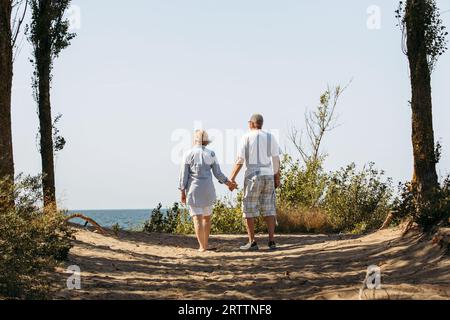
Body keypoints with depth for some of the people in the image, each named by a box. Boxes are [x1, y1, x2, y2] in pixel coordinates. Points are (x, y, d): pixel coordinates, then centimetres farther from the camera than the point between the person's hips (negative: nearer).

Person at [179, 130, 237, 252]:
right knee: (207, 217, 19)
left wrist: (183, 192, 1)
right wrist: (228, 182, 19)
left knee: (197, 218, -2)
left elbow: (184, 174, -5)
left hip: (193, 189, -2)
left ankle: (202, 246, -9)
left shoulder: (189, 154, -4)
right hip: (207, 189, 2)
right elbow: (218, 173, 3)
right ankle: (205, 243, 21)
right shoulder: (211, 154, 1)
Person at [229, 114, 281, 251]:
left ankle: (252, 242, 1)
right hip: (268, 176, 4)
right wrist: (277, 177, 16)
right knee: (269, 209, 7)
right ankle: (272, 241, -1)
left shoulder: (246, 138, -4)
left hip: (253, 177, -4)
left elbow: (240, 160, -8)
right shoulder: (270, 137, 6)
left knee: (249, 209, 3)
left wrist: (232, 178, -4)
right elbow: (276, 159, 7)